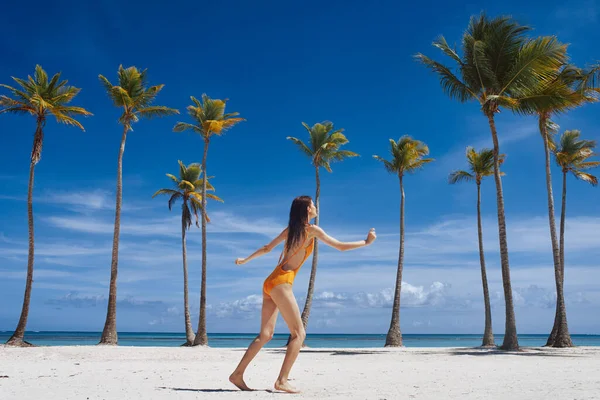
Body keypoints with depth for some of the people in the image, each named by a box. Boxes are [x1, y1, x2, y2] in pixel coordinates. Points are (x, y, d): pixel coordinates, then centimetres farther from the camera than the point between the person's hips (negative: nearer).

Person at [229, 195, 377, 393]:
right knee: (299, 334, -3)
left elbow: (266, 248, 23)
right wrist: (366, 242, 9)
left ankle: (237, 374, 9)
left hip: (270, 283, 8)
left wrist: (245, 260, 35)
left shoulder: (289, 229, 17)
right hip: (281, 284, -8)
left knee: (265, 335, 10)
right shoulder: (312, 230, -5)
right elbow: (341, 246, -3)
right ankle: (281, 381, -8)